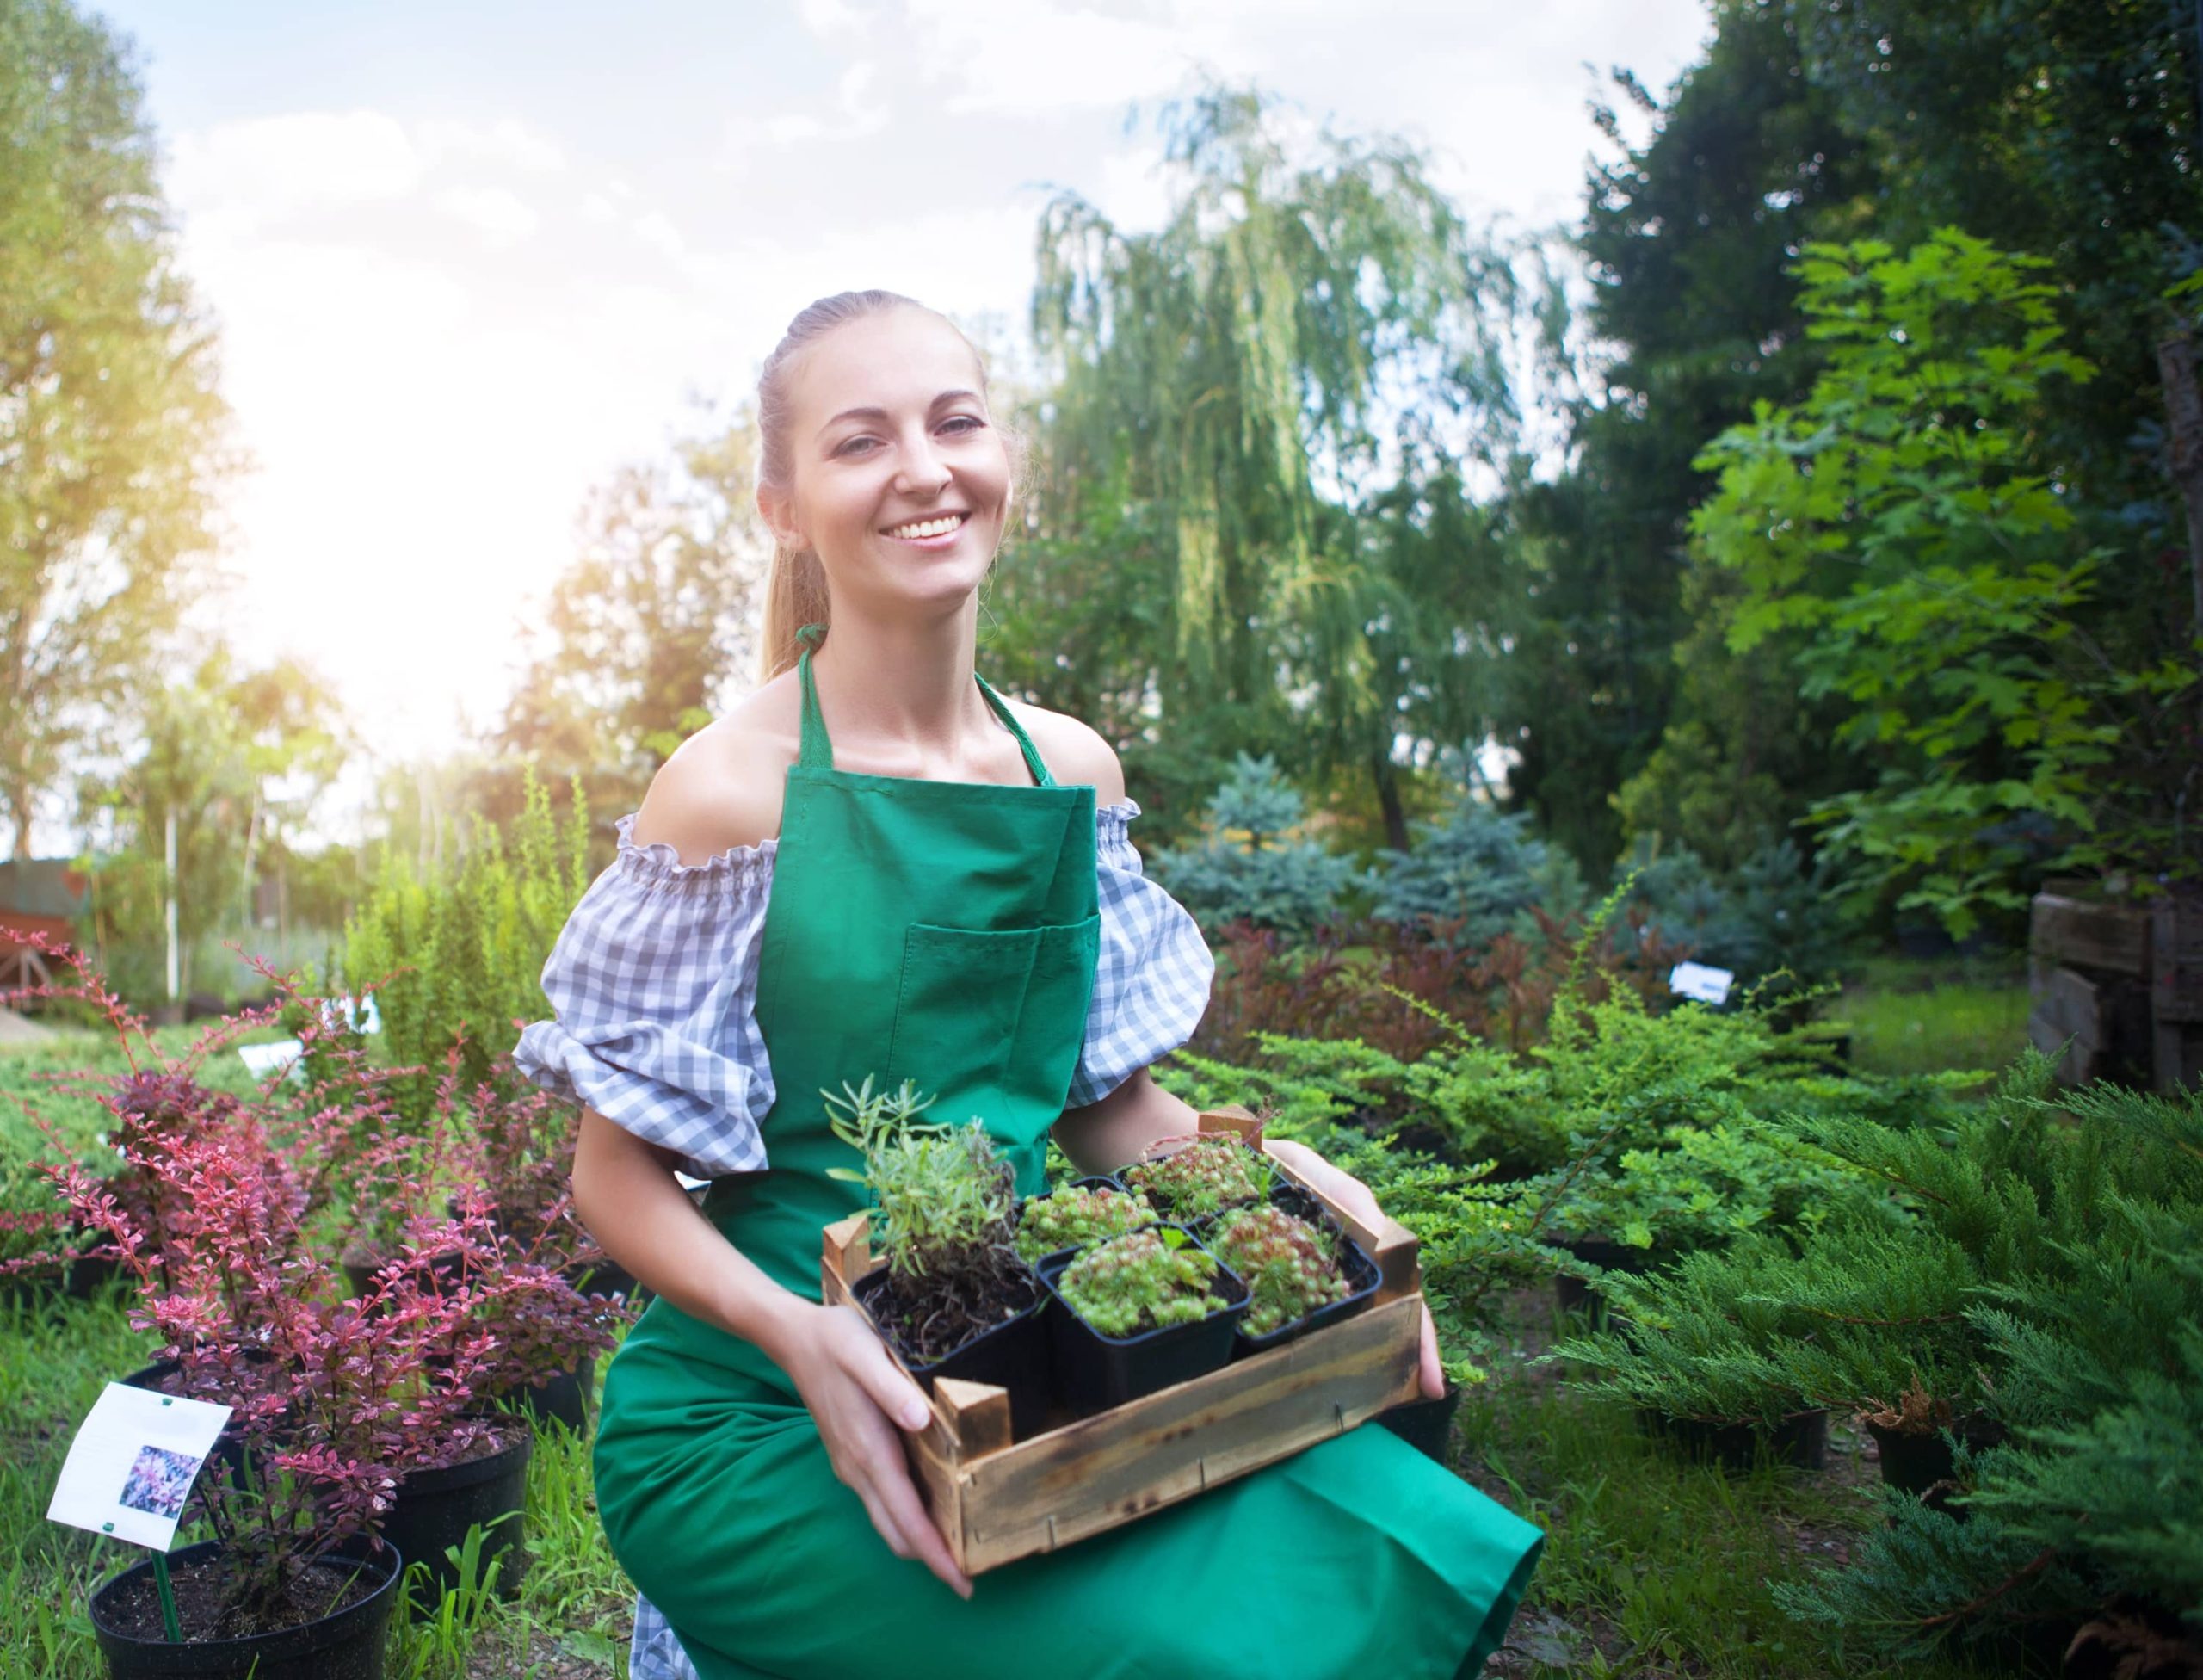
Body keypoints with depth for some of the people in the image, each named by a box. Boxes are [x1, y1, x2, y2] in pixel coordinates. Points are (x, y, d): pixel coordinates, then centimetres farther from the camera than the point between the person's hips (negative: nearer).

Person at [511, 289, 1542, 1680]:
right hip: (754, 1423, -4)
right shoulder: (733, 792, -14)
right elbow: (618, 1175, -8)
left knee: (1384, 1551, -13)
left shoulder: (1072, 773, 2)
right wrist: (796, 1330, -24)